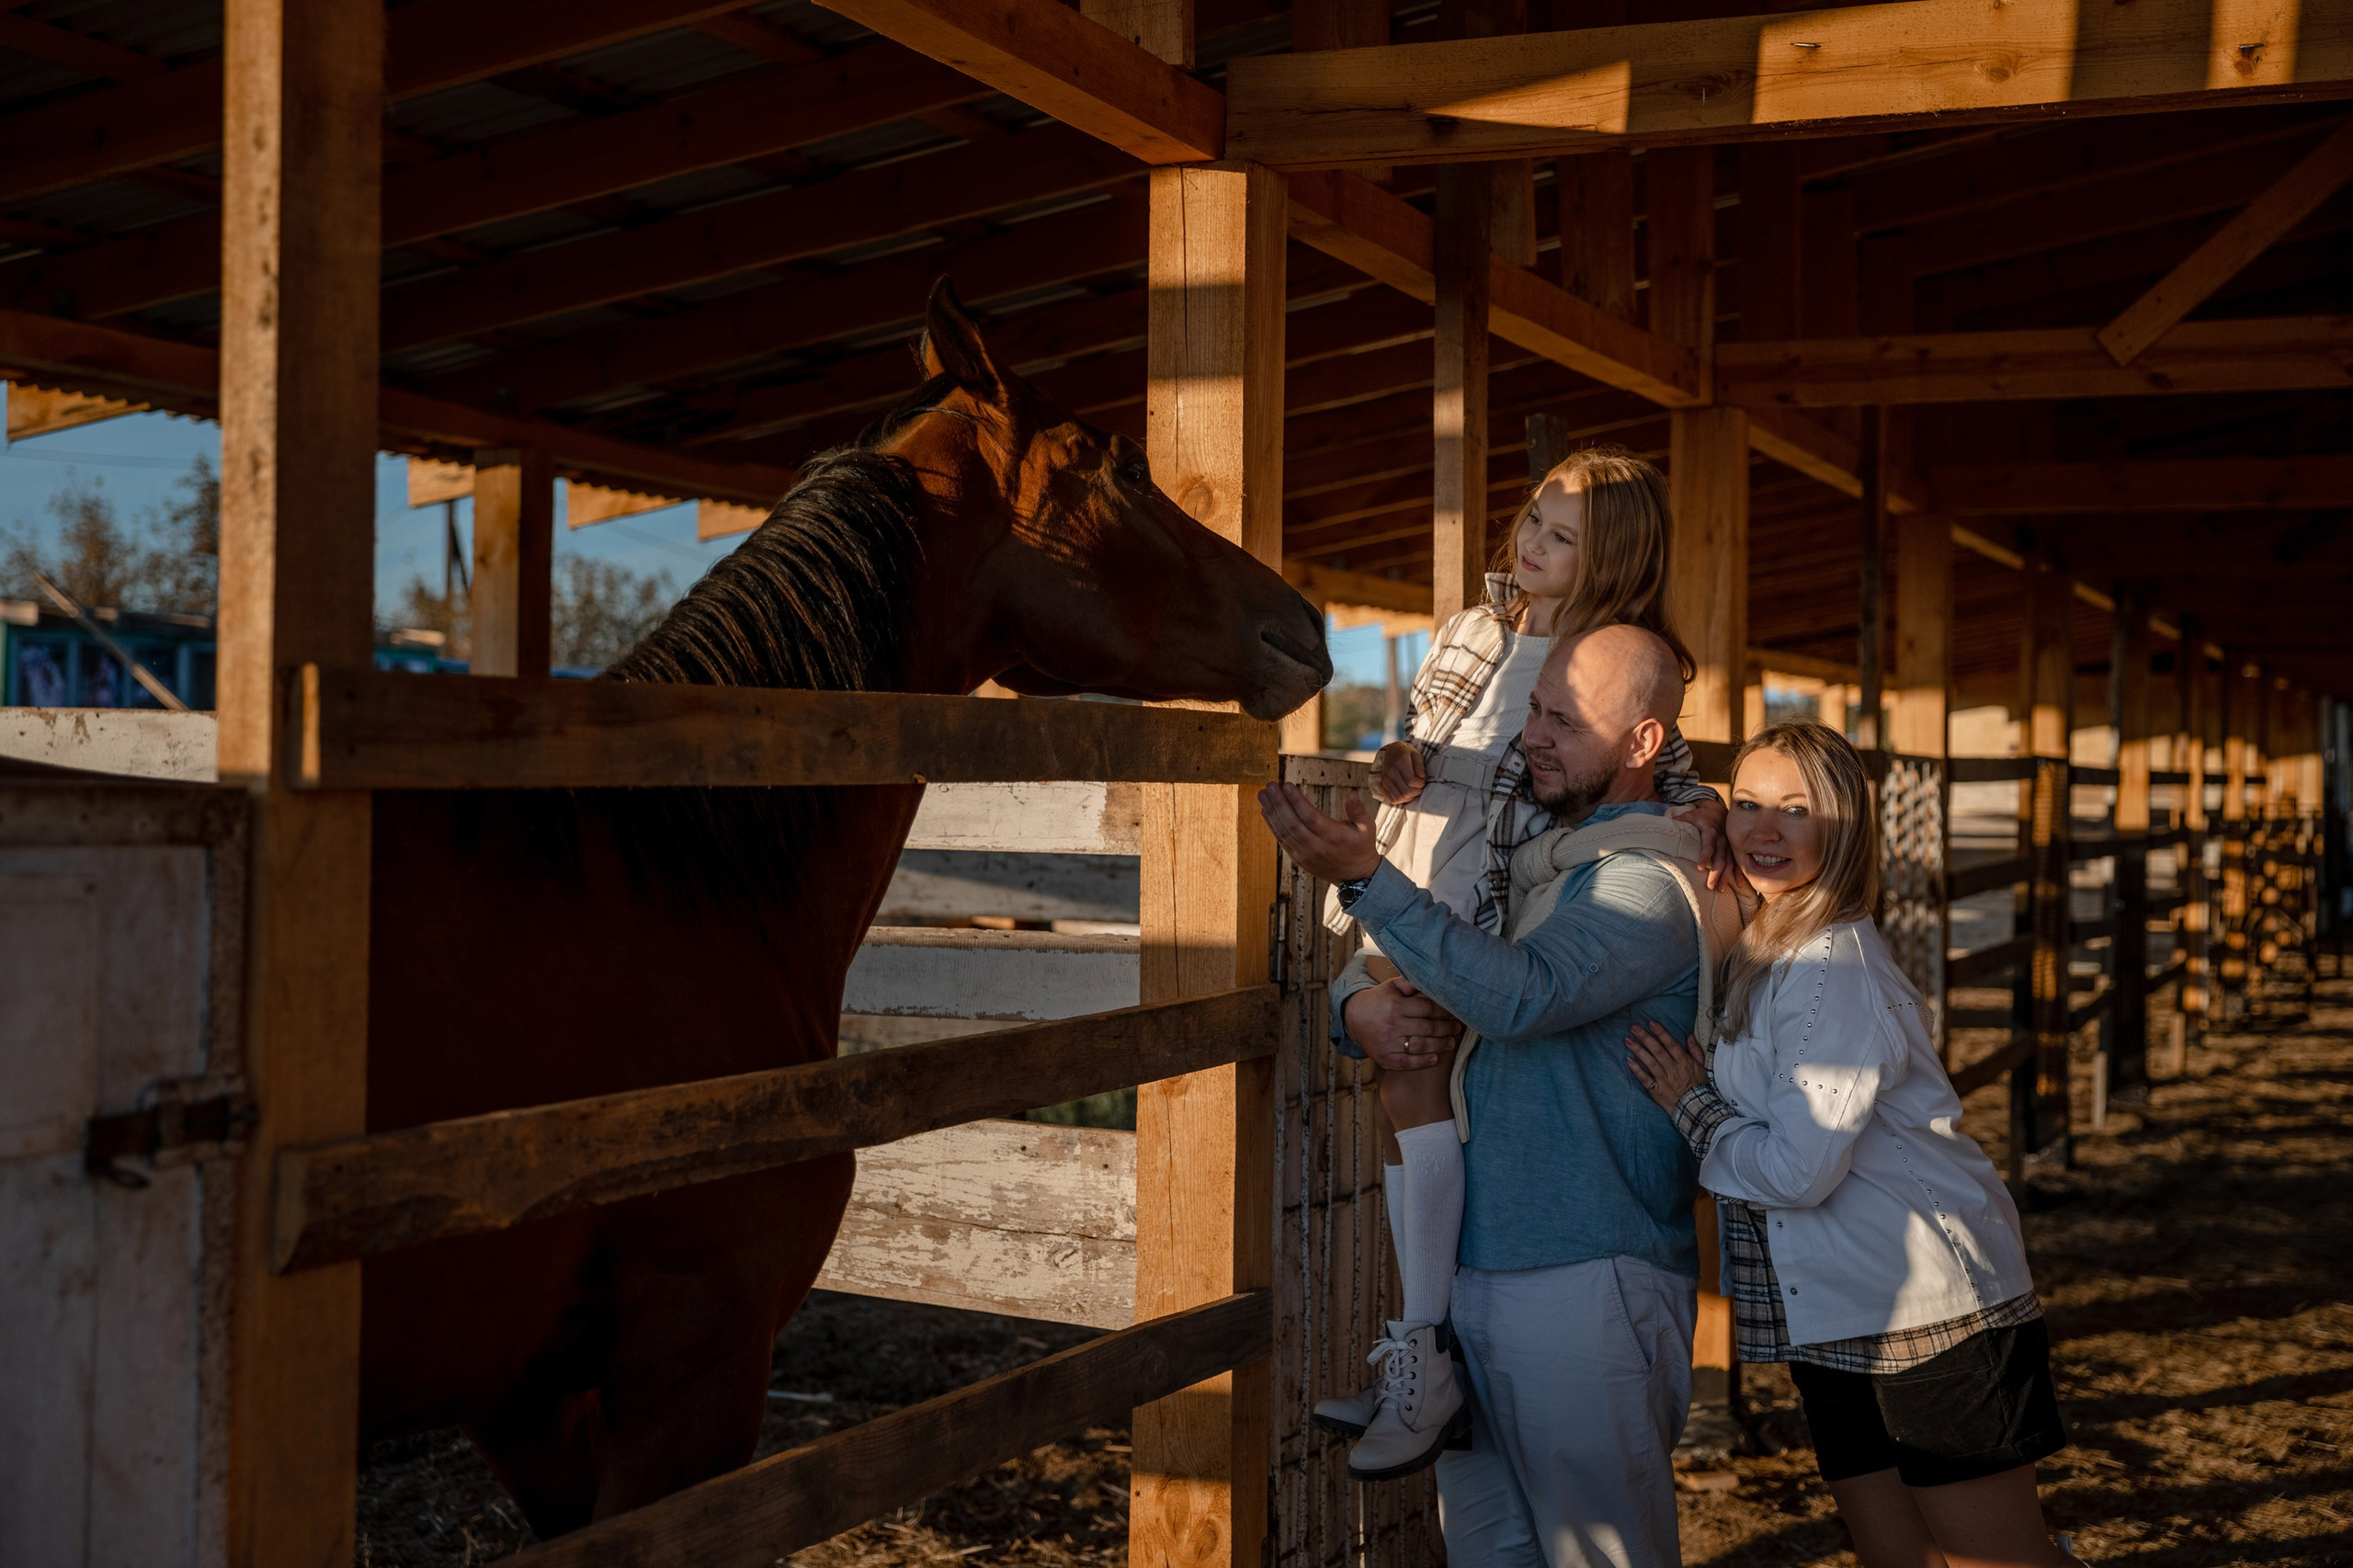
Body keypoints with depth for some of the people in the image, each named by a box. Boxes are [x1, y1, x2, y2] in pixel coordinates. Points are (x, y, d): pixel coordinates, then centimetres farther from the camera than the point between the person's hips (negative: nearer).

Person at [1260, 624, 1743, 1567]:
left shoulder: (1649, 885, -11)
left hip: (1590, 1288, -8)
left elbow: (1523, 995, -28)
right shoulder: (1528, 869, 16)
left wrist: (1365, 879, -36)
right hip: (1480, 1277, 8)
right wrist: (1360, 1006, -5)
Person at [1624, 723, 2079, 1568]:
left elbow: (1795, 1170, -21)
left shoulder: (1836, 971, -18)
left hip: (1931, 1303, -9)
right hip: (1839, 1316, 9)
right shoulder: (1755, 957, 10)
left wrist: (1689, 1102, -9)